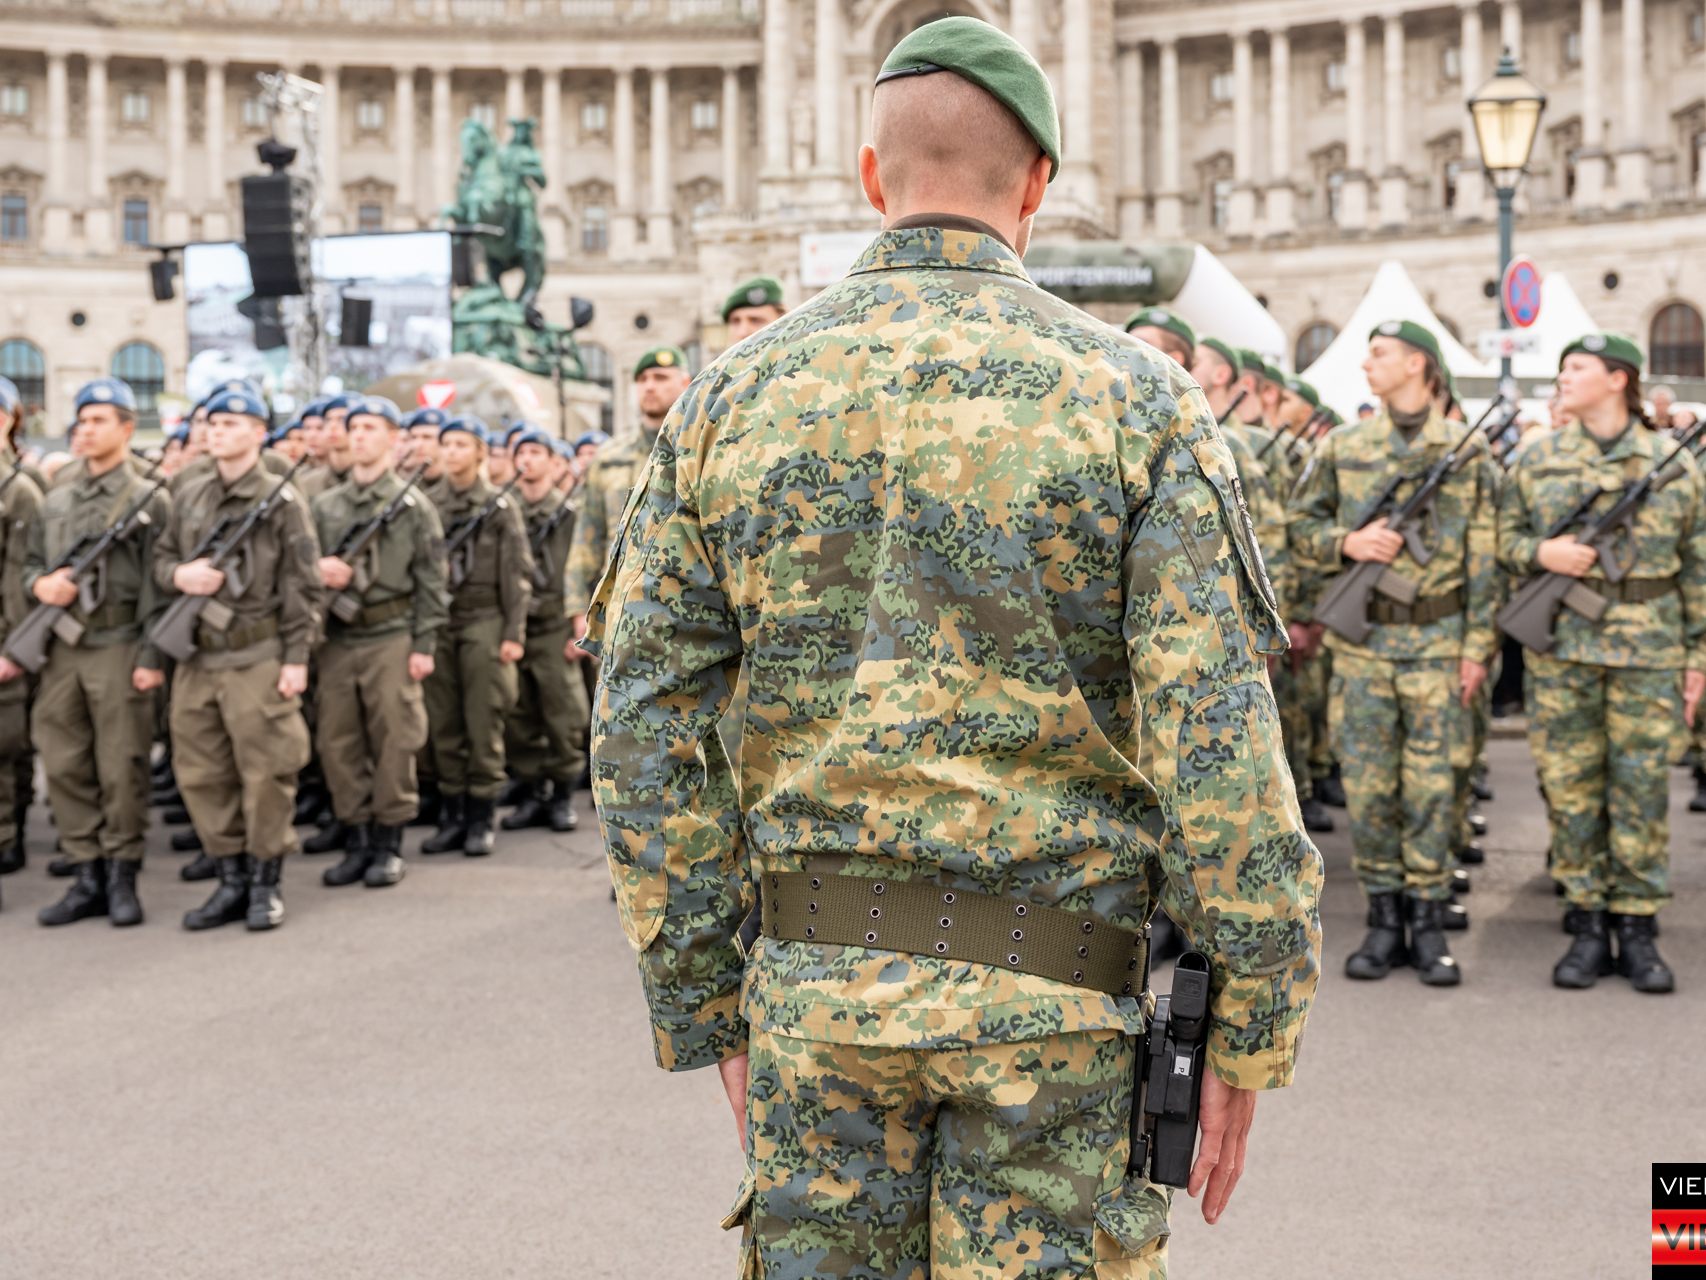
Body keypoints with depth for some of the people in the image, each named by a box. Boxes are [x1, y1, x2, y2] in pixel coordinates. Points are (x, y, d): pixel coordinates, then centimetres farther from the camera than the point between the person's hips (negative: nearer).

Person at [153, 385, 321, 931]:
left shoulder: (281, 501, -2)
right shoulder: (189, 497, 13)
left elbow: (301, 586, -5)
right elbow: (160, 558, 19)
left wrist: (297, 656, -10)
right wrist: (179, 575, -5)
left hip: (258, 657, -5)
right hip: (196, 656, 6)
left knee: (265, 772, -2)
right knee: (201, 774, 8)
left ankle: (265, 885, 10)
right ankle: (231, 880, 19)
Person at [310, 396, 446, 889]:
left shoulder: (414, 505, 2)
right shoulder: (324, 506, 12)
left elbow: (431, 580, -1)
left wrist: (424, 645, -7)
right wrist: (320, 572, -9)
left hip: (391, 637, -4)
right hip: (337, 639, 4)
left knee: (393, 740, 0)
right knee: (338, 742, 5)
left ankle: (389, 844, 9)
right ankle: (355, 841, 16)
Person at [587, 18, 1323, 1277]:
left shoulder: (731, 395, 2)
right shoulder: (1133, 394, -6)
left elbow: (645, 727, 1)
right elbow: (1218, 736, -12)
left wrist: (708, 1009, 9)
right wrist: (1253, 1027, -3)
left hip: (813, 980, 3)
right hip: (1052, 993, -2)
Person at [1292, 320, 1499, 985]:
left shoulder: (1468, 452, 1)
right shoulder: (1342, 446, 6)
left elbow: (1484, 557, 2)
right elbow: (1302, 523, 12)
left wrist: (1477, 645, -3)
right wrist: (1347, 542, -10)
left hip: (1436, 640, -2)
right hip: (1360, 638, 2)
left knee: (1430, 781, 2)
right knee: (1366, 781, 3)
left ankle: (1428, 920, 12)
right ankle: (1384, 916, 14)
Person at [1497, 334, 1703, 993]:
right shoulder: (1537, 459, 7)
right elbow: (1503, 537, 11)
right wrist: (1541, 553, -11)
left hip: (1648, 646, -1)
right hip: (1559, 643, 1)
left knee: (1642, 786, 1)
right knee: (1569, 785, 3)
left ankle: (1637, 926, 12)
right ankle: (1588, 924, 13)